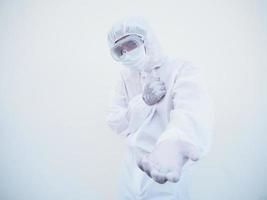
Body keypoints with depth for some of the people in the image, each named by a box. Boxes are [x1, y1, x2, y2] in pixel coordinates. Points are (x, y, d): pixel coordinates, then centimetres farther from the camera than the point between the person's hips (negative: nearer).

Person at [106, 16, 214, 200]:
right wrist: (144, 101, -20)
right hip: (132, 167, 5)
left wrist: (175, 146, -59)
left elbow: (193, 114, -37)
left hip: (165, 173, -5)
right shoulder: (126, 76, 1)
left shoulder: (183, 70, -17)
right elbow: (115, 123, -2)